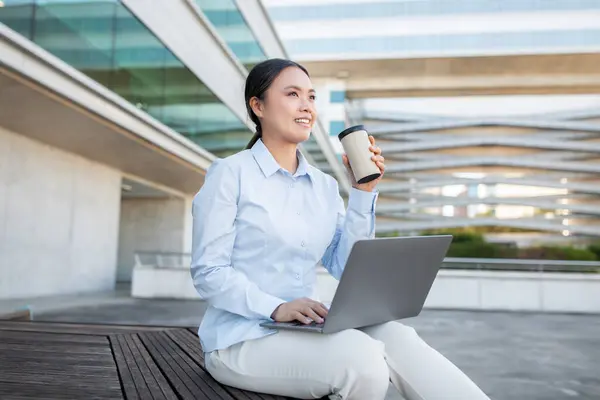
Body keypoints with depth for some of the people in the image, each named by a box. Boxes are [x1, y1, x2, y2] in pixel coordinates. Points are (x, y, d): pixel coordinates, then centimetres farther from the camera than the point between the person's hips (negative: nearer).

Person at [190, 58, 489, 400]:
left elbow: (344, 267, 3)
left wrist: (363, 192, -4)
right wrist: (276, 308, -24)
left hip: (307, 331, 5)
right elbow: (208, 272, -10)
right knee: (359, 354, -30)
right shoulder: (230, 174, -5)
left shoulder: (324, 186, 11)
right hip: (242, 339, -5)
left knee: (396, 337, -23)